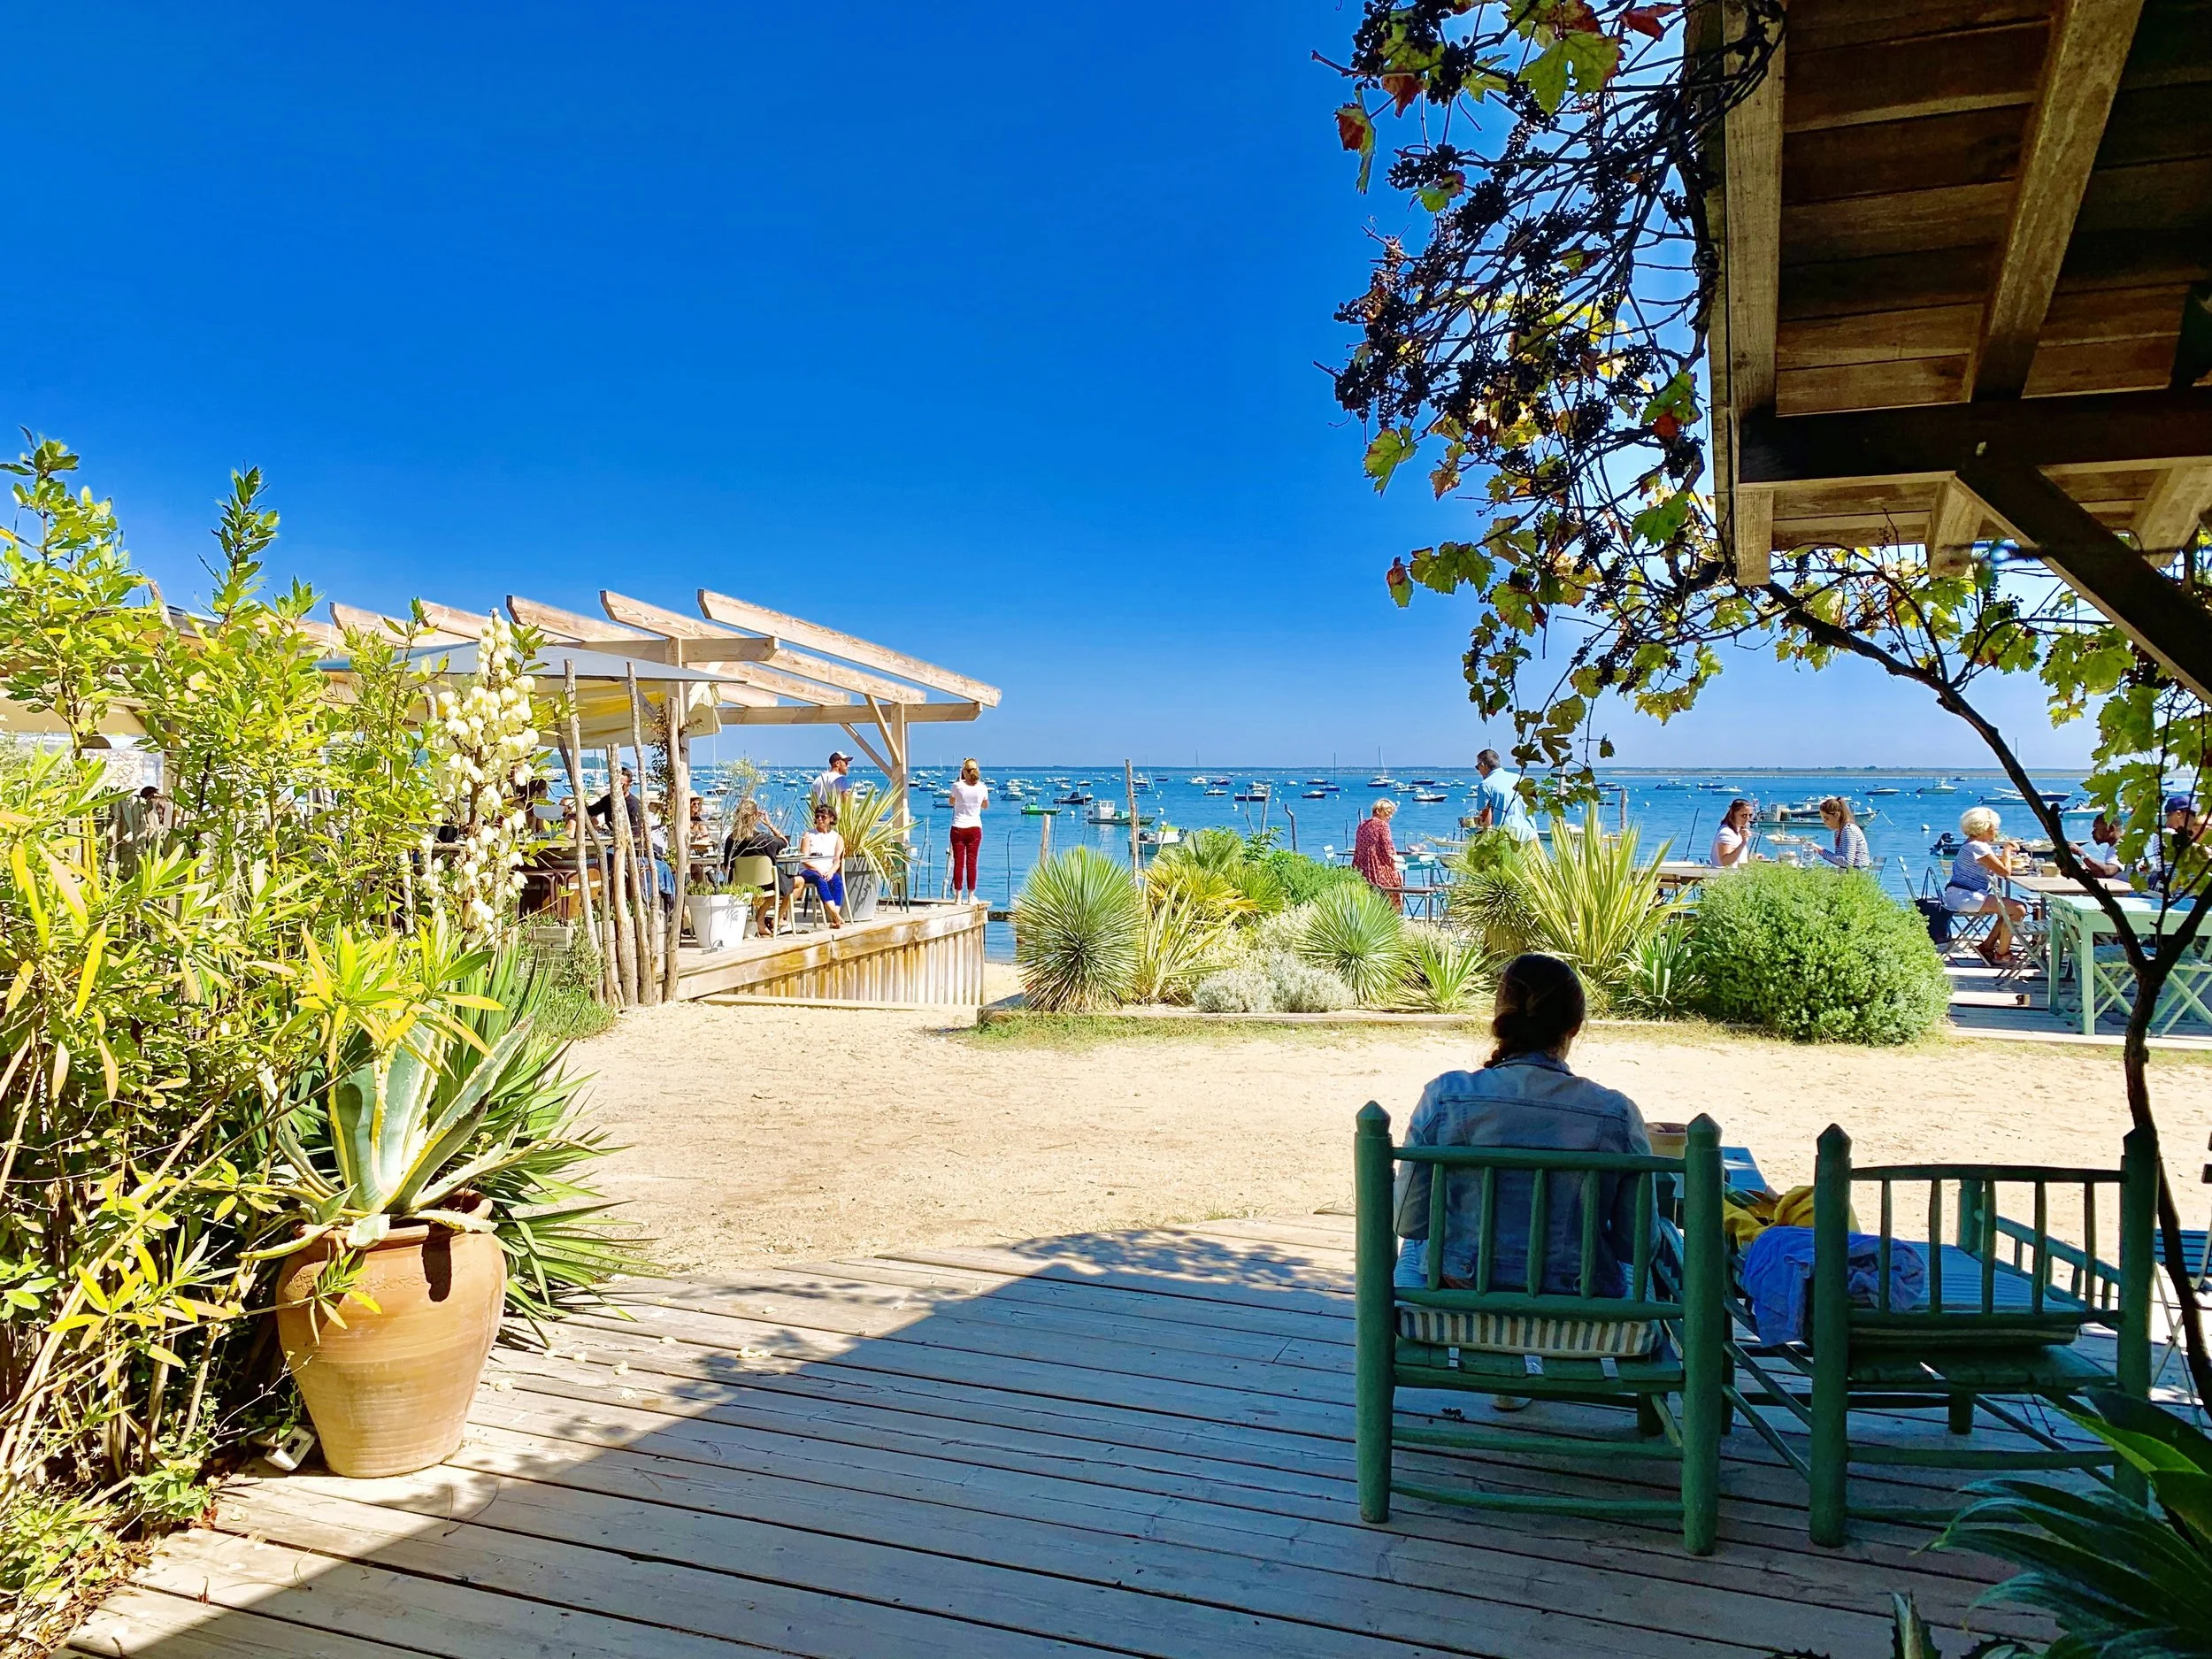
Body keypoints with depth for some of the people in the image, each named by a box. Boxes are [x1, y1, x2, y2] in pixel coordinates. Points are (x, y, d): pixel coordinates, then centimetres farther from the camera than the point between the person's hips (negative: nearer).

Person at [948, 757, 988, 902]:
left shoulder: (958, 786, -8)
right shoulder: (982, 788, -3)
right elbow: (985, 805, 16)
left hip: (958, 829, -1)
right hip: (975, 828, 1)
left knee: (958, 862, 2)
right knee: (971, 862, 4)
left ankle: (958, 896, 3)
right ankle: (971, 896, 6)